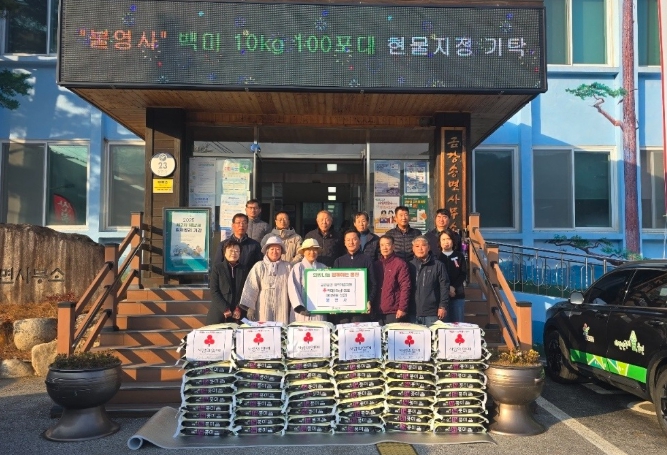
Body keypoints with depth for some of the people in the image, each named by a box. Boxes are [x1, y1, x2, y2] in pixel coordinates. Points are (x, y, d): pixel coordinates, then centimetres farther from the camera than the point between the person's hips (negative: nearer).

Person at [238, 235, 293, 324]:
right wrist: (250, 307, -8)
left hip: (282, 311, 1)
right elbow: (251, 288, -1)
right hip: (264, 311, -1)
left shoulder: (287, 267, 8)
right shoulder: (259, 267, 3)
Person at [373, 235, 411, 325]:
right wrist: (372, 308, 8)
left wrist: (402, 308, -13)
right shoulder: (376, 264, 12)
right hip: (377, 311, 5)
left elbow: (405, 287, -8)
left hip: (394, 312, -4)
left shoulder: (400, 264, -4)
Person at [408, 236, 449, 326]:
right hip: (413, 313, 2)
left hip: (432, 313, -2)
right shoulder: (410, 265, 8)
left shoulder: (438, 265, 1)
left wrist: (443, 306, -5)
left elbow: (444, 287, 0)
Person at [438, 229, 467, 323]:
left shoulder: (459, 256, 10)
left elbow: (463, 274, 2)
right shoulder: (437, 257, 5)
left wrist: (453, 287, -12)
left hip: (458, 294, 1)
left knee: (458, 322, 3)